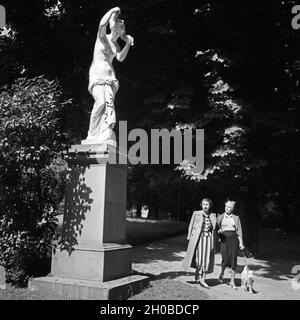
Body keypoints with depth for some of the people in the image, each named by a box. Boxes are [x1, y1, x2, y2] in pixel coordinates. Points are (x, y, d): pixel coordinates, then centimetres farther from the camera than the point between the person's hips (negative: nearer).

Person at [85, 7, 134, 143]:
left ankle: (105, 136, -21)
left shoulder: (116, 45, 18)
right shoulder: (102, 37, 3)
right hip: (97, 75, -5)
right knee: (100, 102, -26)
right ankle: (92, 135, -19)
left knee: (109, 104, -14)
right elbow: (102, 24, -18)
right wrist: (113, 10, -7)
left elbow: (120, 58, -1)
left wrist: (128, 44, -8)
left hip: (110, 77, 6)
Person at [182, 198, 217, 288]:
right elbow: (191, 226, 5)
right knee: (199, 258, -2)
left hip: (209, 239, 2)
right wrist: (190, 237, 0)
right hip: (198, 238, -2)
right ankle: (197, 272, 28)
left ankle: (202, 280, 8)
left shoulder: (213, 216, 9)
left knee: (207, 259, 0)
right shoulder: (196, 213, 2)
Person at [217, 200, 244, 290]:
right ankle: (222, 273, 21)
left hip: (234, 238, 1)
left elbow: (239, 231, 8)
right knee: (225, 259, -10)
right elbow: (216, 229, 13)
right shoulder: (220, 217, 10)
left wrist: (241, 243, 2)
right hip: (224, 239, -1)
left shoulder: (236, 218, 11)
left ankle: (232, 281, 6)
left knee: (233, 259, -3)